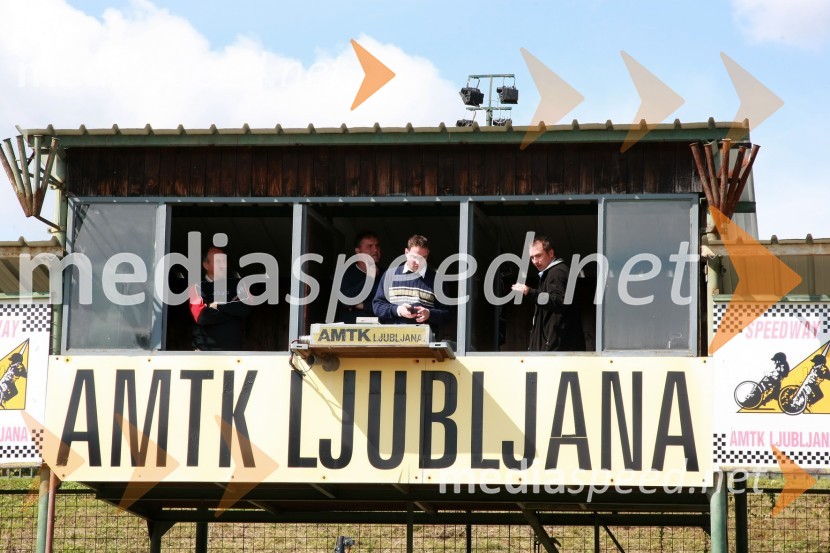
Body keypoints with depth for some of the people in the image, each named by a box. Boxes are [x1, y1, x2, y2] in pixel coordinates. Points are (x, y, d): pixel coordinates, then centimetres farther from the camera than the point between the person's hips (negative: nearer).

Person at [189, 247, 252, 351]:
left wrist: (218, 306, -4)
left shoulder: (237, 285, 13)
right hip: (206, 350, -3)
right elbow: (201, 316, -11)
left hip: (234, 350, 3)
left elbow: (246, 307, -4)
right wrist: (233, 308, -4)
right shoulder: (198, 287, 3)